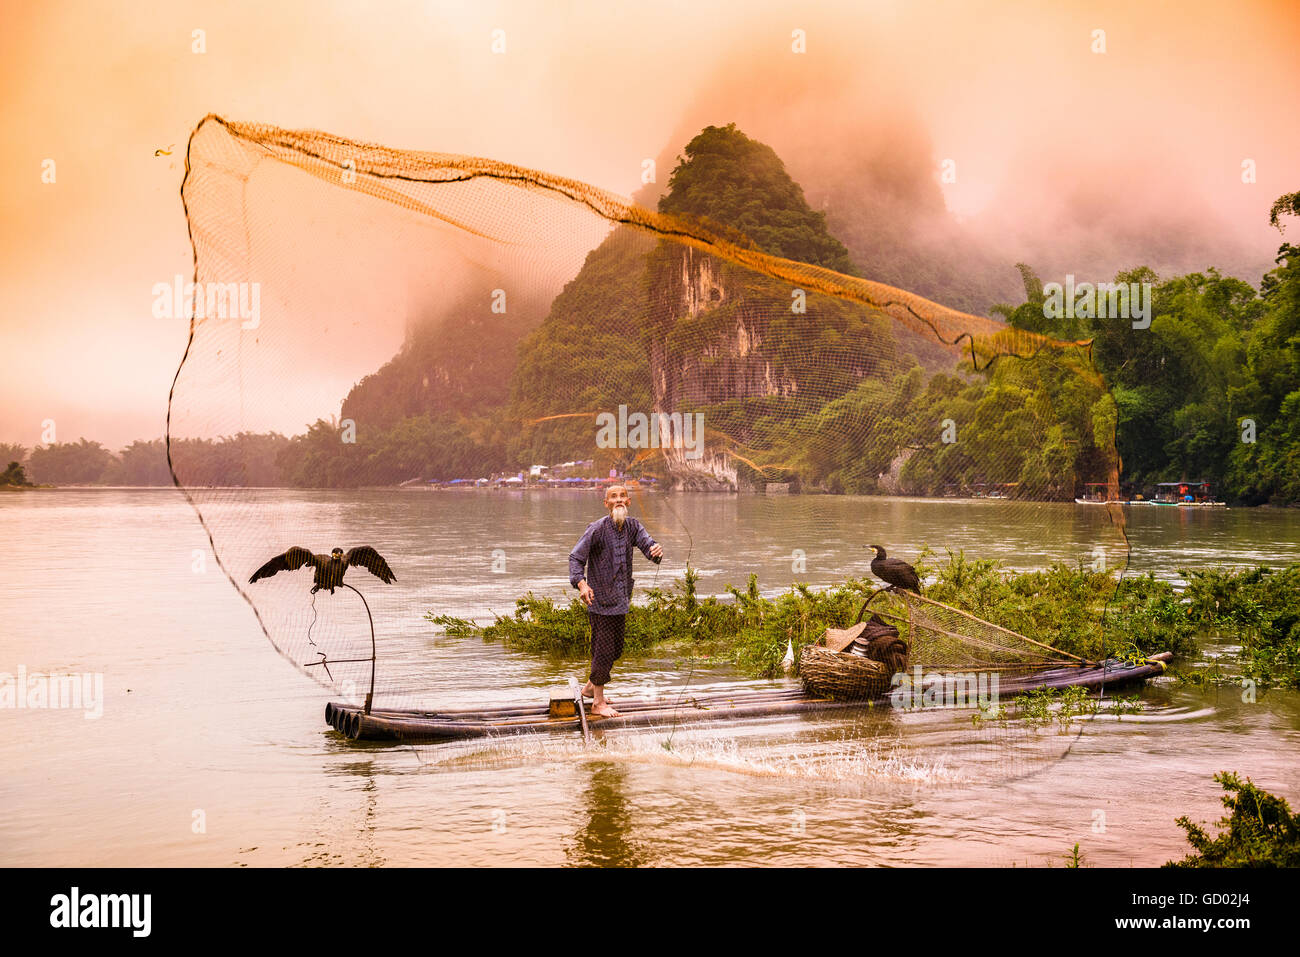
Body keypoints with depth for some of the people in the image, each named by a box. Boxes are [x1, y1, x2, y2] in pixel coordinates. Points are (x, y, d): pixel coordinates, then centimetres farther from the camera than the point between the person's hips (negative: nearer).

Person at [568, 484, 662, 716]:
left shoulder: (632, 526, 2)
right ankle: (598, 702, 12)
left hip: (620, 599, 7)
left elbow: (647, 544, -11)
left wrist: (656, 551, -36)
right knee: (605, 650, -2)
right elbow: (576, 557, -16)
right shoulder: (597, 529, -15)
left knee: (615, 649, 18)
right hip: (601, 599, -7)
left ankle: (590, 687, 38)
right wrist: (581, 583, -34)